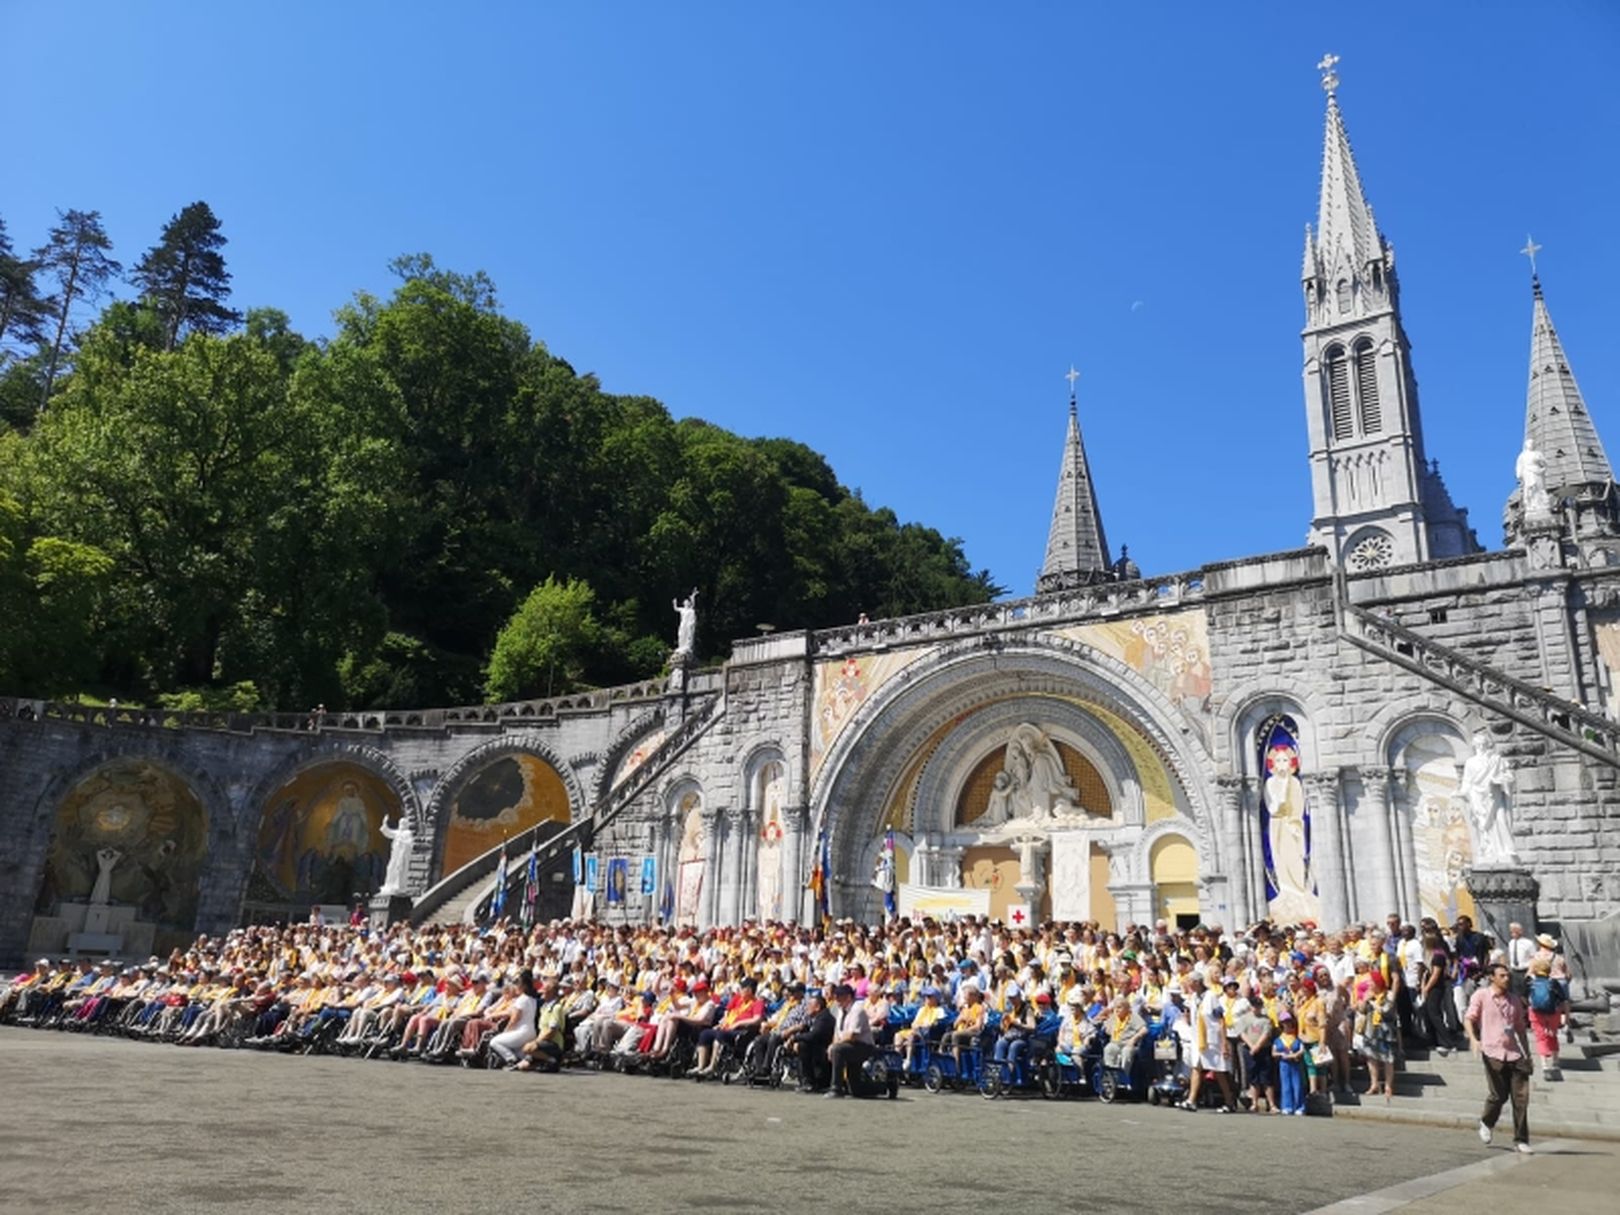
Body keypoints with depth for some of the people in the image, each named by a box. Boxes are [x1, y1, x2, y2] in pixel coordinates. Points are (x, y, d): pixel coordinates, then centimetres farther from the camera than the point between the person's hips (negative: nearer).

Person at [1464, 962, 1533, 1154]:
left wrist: (1527, 1053, 15)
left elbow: (1521, 1028, 20)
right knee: (1498, 1095, -4)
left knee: (1521, 1097, -3)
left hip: (1514, 1053, 4)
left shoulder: (1515, 1000, 14)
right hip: (1493, 1053, -4)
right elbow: (1468, 1019, -2)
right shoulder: (1481, 996, 1)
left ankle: (1520, 1140, 6)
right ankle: (1486, 1123, 25)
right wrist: (1473, 1039, -19)